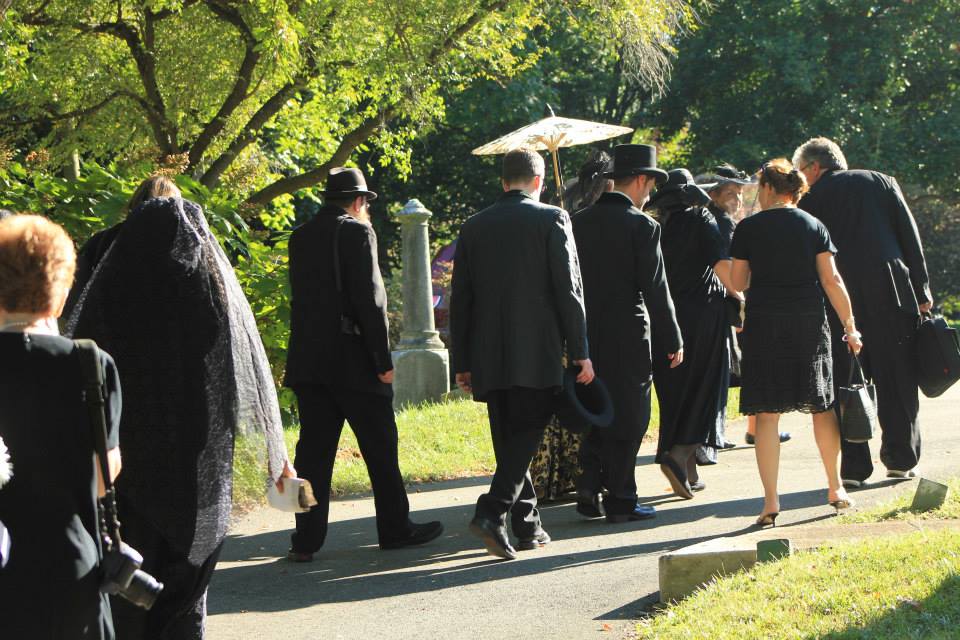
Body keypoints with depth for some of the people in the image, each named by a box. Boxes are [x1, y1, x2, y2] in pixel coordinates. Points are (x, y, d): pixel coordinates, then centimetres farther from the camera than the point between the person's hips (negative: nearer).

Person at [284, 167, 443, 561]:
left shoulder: (300, 238, 12)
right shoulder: (357, 233, -9)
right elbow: (369, 298, -14)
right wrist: (383, 359, -12)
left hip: (308, 361, 6)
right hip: (353, 359, -6)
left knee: (314, 447, 5)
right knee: (380, 446, 7)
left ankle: (306, 539, 2)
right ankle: (395, 529, 16)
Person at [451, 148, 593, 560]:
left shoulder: (473, 227, 10)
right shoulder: (551, 219, -3)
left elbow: (460, 299, 10)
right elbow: (568, 289, -7)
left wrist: (462, 363, 15)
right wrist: (580, 351, -2)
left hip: (489, 358, 4)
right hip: (538, 355, -4)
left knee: (509, 441, 13)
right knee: (525, 437, -2)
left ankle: (527, 526, 17)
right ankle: (492, 513, -19)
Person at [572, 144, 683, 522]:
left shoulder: (580, 222, 6)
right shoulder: (642, 226, -11)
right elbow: (656, 290, -11)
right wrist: (674, 340, -2)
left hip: (587, 334, 5)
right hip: (627, 335, -5)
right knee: (627, 417, 3)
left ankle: (588, 489, 7)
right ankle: (620, 501, 6)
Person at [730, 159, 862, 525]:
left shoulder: (748, 228, -1)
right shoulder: (814, 226, 4)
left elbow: (738, 282, 3)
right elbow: (831, 280, -1)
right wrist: (849, 325, 4)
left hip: (764, 323, -2)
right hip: (810, 322, 2)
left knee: (767, 413, -1)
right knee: (822, 406, 14)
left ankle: (771, 501, -7)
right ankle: (835, 489, 24)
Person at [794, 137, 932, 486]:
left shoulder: (810, 200, 5)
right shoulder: (882, 183, 11)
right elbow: (911, 239, 6)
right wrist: (922, 292, 9)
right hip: (892, 295, 1)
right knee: (898, 382, 10)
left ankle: (853, 467, 0)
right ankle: (901, 460, 14)